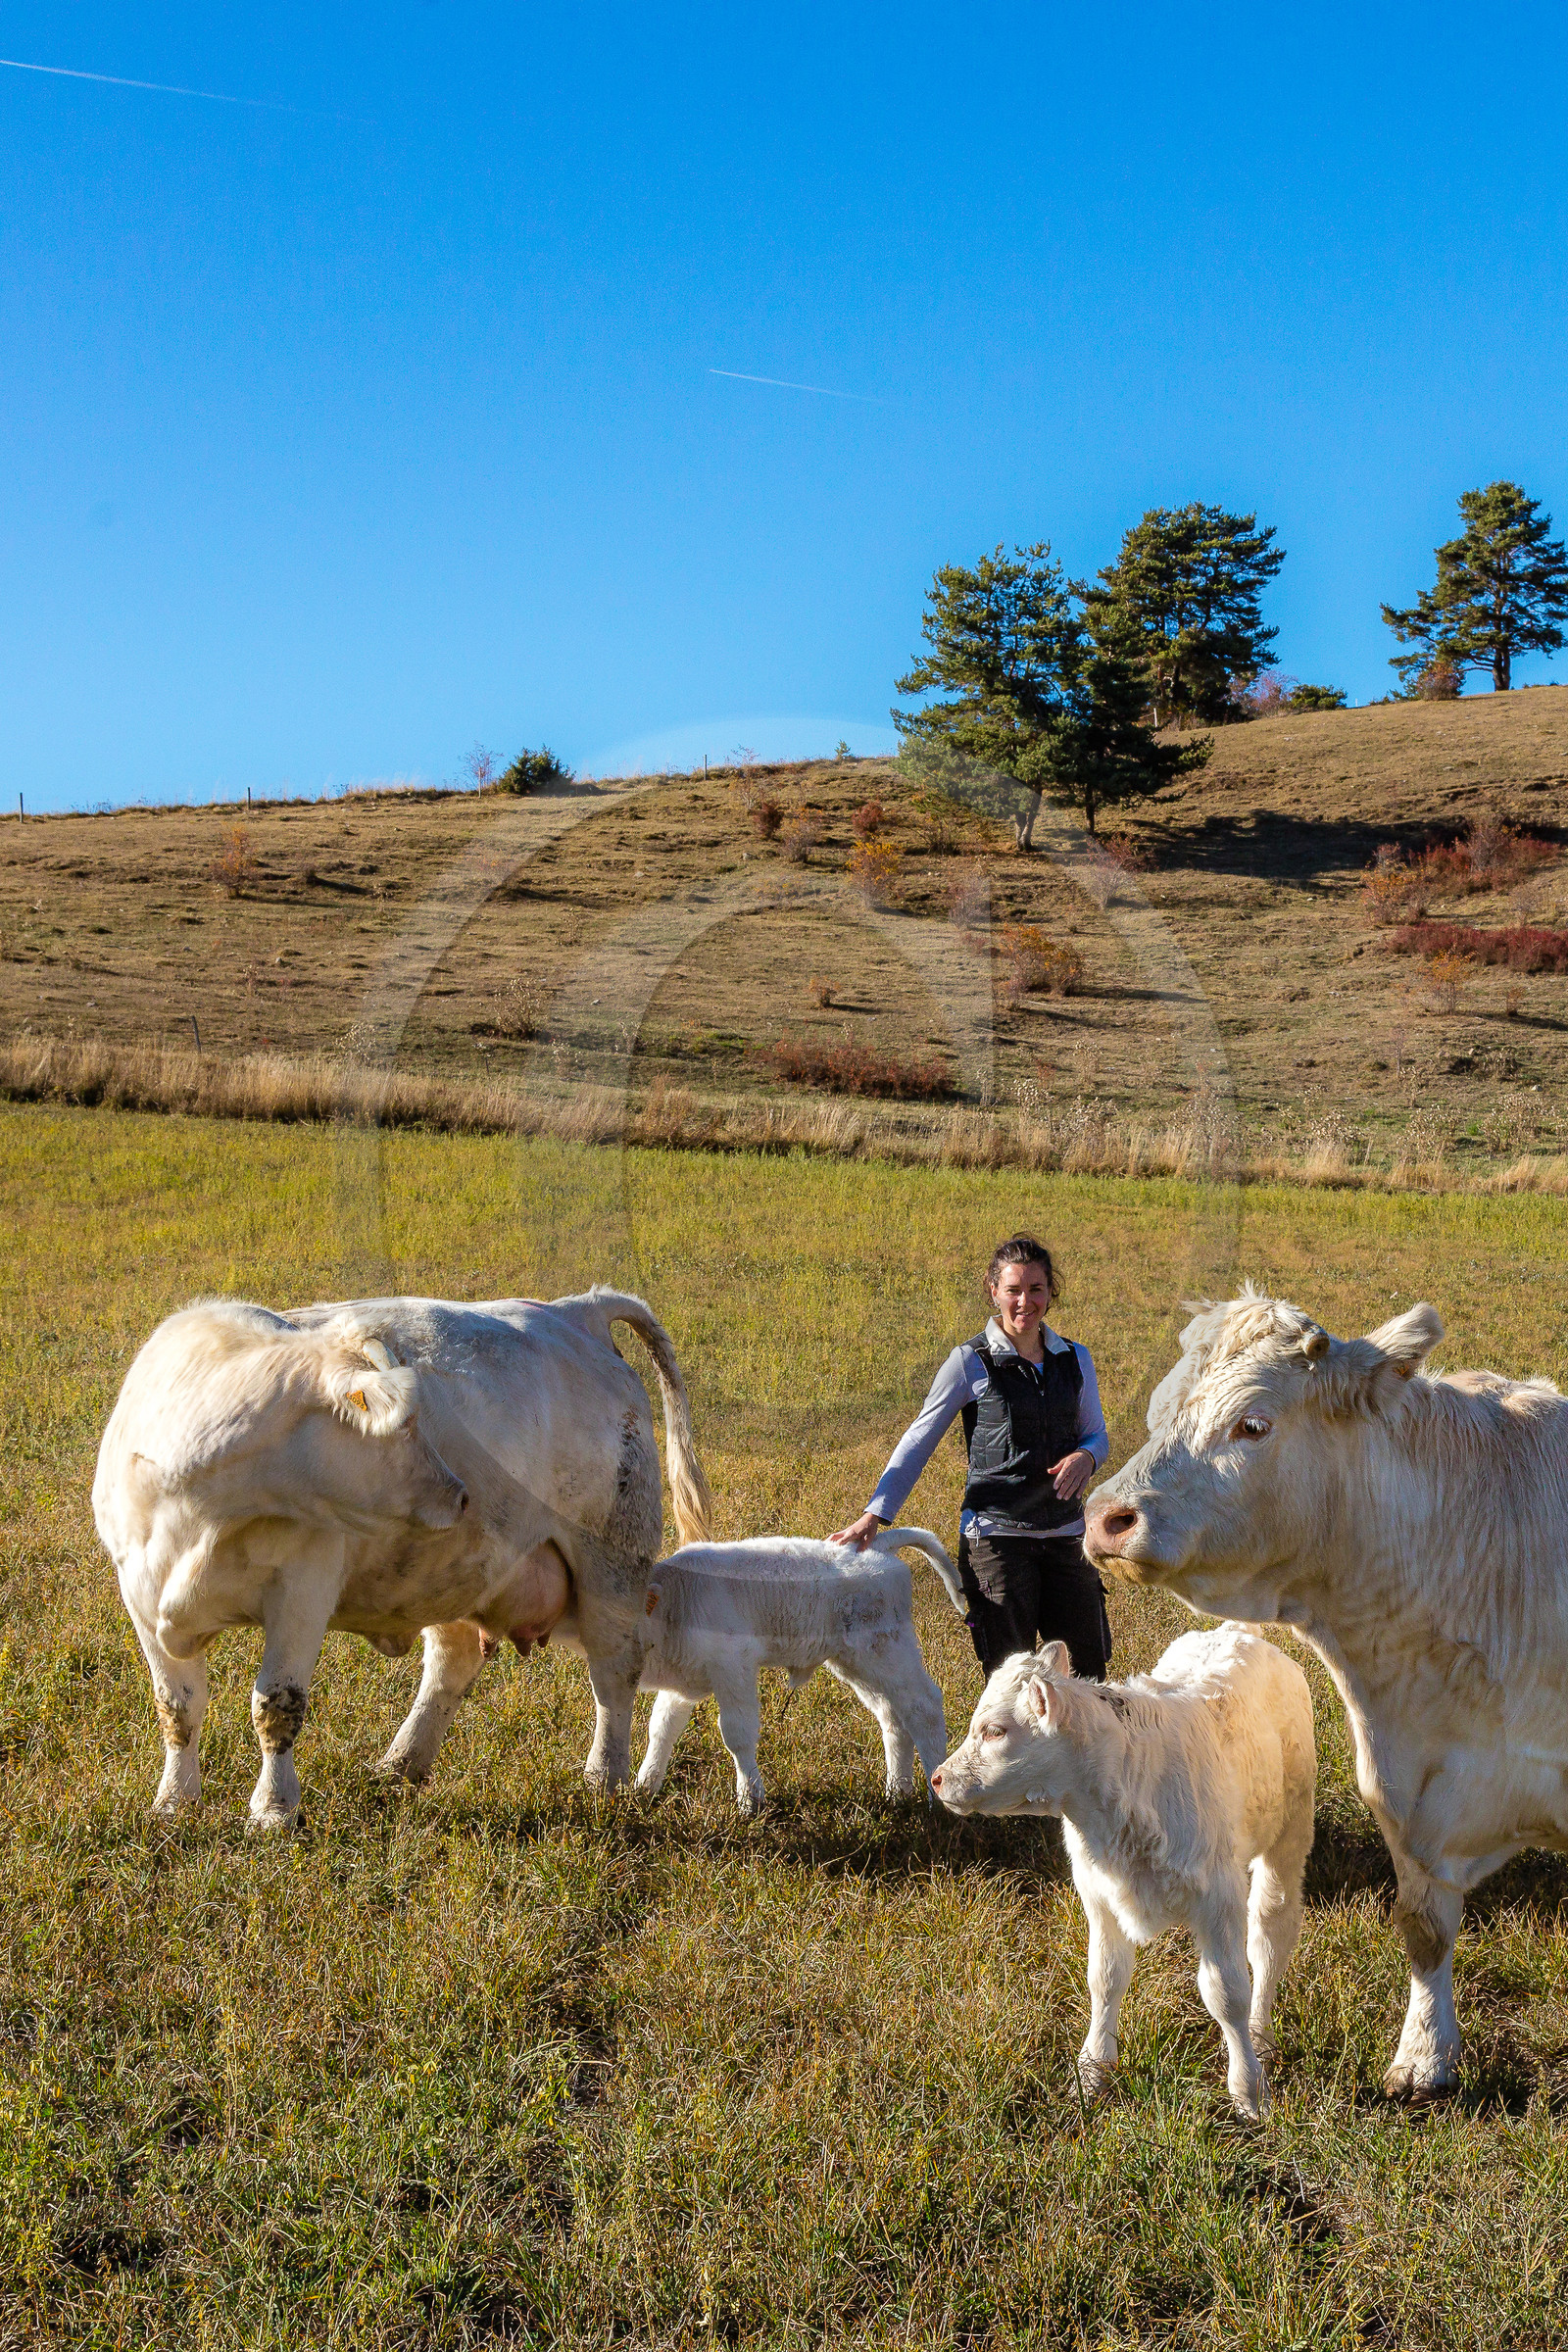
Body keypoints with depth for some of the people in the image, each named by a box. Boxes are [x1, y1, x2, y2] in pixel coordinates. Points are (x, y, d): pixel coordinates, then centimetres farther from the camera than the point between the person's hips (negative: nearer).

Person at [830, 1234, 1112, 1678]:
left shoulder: (1075, 1359, 8)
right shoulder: (970, 1362, -4)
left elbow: (1096, 1433, 18)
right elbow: (918, 1441, -2)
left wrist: (1085, 1456, -8)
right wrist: (875, 1514, -9)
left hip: (1065, 1534, 4)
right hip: (995, 1536, -4)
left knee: (1089, 1667, 7)